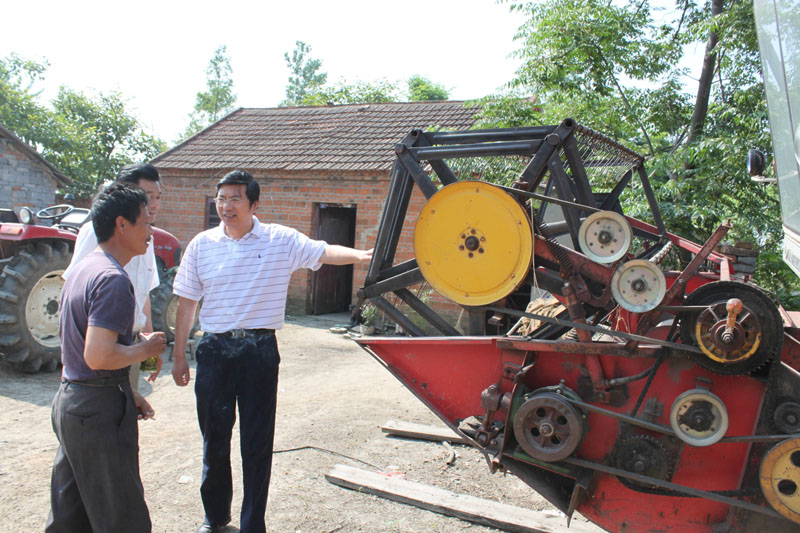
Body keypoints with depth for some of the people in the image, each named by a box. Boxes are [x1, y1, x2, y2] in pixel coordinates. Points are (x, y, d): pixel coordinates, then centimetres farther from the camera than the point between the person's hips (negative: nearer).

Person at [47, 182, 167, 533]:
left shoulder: (83, 270, 12)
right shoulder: (113, 279, -20)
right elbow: (98, 356, -29)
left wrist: (127, 394, 19)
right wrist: (145, 349, -11)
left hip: (69, 399, 10)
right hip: (98, 410, -10)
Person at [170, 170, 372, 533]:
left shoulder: (281, 241, -1)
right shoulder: (202, 244, 5)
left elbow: (323, 252, -13)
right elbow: (186, 302, 8)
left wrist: (359, 255, -34)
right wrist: (179, 356, 8)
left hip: (260, 351, -2)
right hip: (215, 349, 2)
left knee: (257, 442, 5)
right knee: (214, 437, 13)